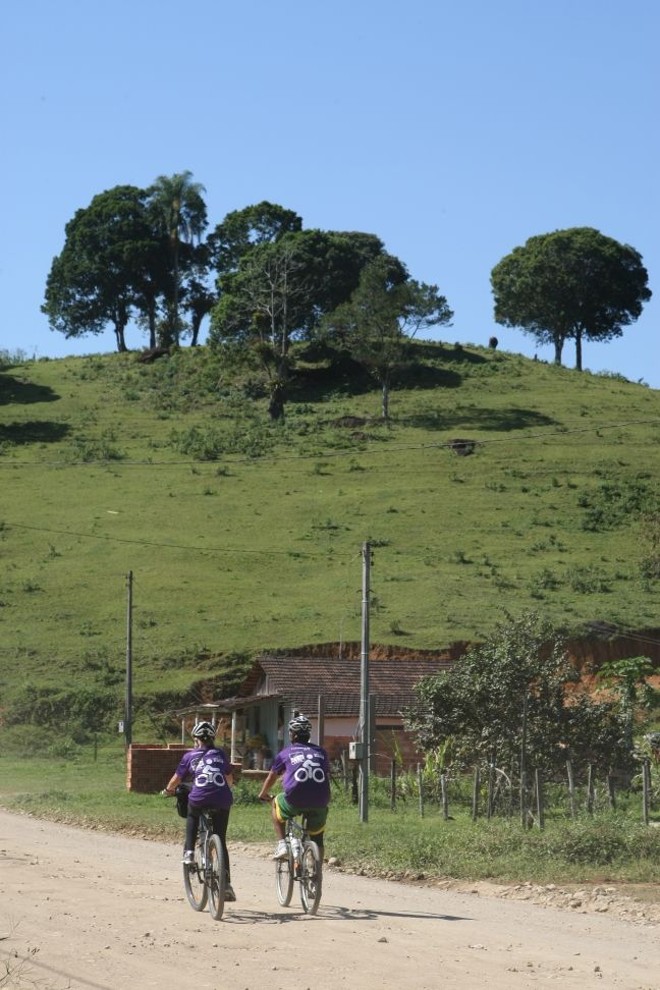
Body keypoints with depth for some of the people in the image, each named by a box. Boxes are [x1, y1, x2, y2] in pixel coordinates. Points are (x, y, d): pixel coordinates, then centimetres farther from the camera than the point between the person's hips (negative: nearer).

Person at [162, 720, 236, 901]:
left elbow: (176, 779, 16)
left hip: (199, 799, -1)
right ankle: (226, 884, 6)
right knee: (221, 842, 12)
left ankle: (189, 852, 17)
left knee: (192, 816, 35)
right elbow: (230, 779, 28)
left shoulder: (190, 756, 12)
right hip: (222, 801, 1)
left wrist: (168, 790, 37)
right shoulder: (220, 754, 18)